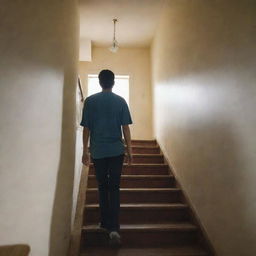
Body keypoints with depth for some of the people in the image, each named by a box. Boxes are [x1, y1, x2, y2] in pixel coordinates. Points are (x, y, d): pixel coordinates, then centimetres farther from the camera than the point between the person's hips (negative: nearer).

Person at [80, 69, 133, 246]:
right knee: (114, 188, 3)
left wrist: (85, 151, 7)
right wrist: (130, 151, 4)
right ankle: (114, 228, -7)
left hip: (98, 151, 0)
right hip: (116, 150, 0)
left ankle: (105, 223, 24)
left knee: (102, 187, 15)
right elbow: (125, 127, -1)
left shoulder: (90, 101, 0)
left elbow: (86, 128, 0)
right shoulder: (120, 101, 1)